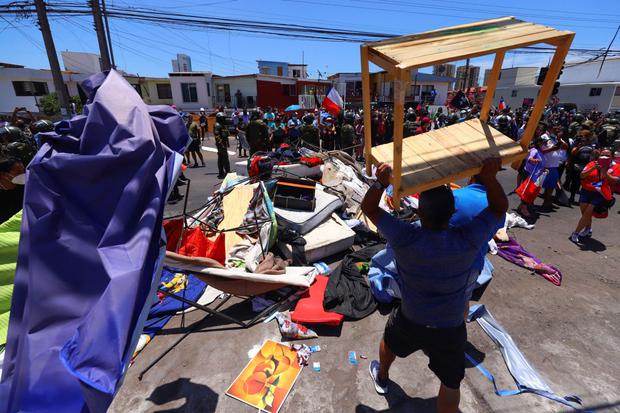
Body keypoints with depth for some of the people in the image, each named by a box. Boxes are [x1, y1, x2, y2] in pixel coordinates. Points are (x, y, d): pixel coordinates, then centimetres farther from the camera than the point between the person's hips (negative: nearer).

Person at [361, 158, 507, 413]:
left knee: (390, 341, 34)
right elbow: (500, 208, -10)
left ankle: (381, 378, 63)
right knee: (451, 383, 23)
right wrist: (489, 178, -24)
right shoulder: (468, 241, -28)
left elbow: (369, 208, -18)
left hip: (409, 321, 1)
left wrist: (380, 183, -33)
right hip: (449, 329, 0)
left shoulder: (405, 238, -31)